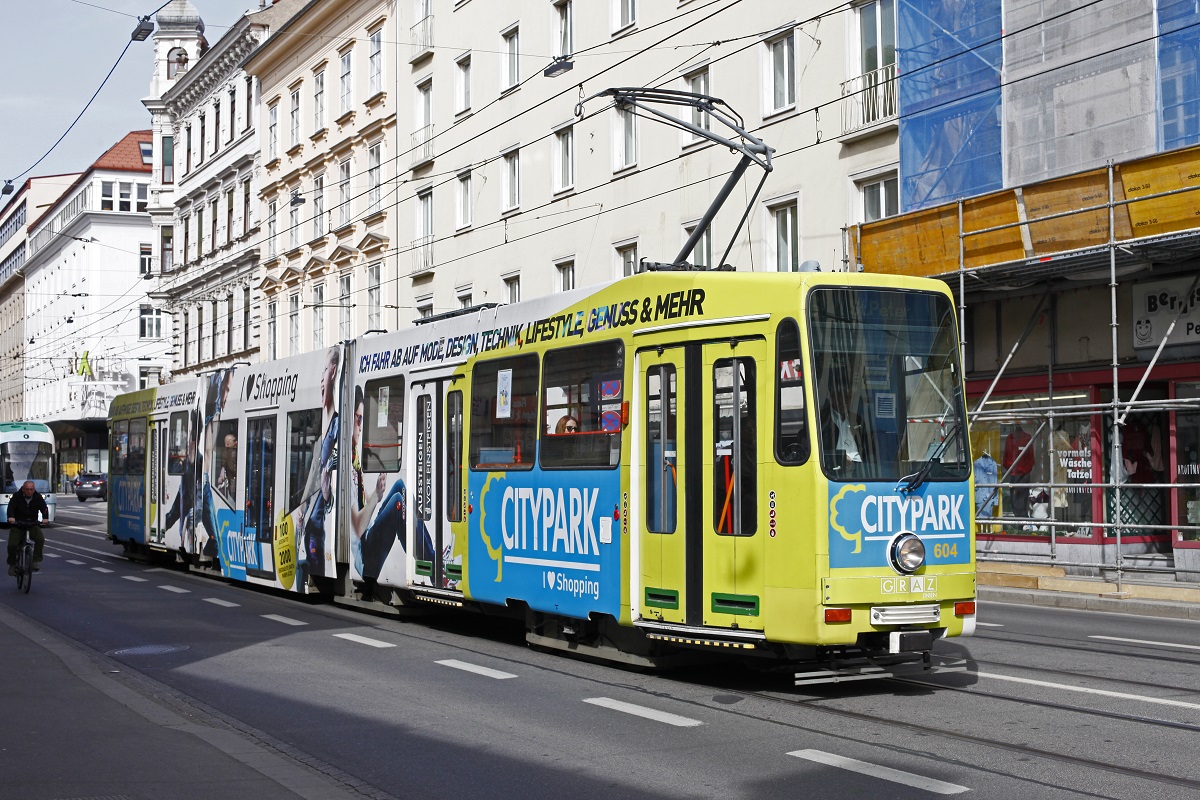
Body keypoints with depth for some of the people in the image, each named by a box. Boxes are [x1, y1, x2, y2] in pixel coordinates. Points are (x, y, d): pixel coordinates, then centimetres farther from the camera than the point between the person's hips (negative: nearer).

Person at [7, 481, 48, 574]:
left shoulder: (38, 498, -1)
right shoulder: (17, 497, -6)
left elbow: (44, 508, -15)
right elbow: (11, 507, -23)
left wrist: (45, 518, -37)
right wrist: (11, 517, -45)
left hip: (32, 524, 1)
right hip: (17, 525, -1)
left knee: (40, 539, -27)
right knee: (12, 545, -17)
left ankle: (36, 561, -15)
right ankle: (12, 564, 9)